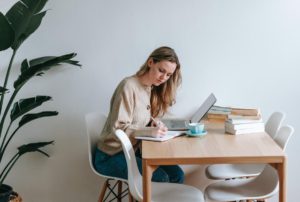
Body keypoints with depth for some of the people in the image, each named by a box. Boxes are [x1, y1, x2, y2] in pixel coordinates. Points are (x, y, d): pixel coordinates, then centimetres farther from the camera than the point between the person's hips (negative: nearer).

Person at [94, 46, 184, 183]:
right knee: (160, 179, -23)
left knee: (177, 175, -10)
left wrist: (153, 122, -7)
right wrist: (150, 131, -33)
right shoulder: (129, 86, -17)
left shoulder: (152, 89, 8)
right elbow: (118, 128, -21)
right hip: (111, 156, -7)